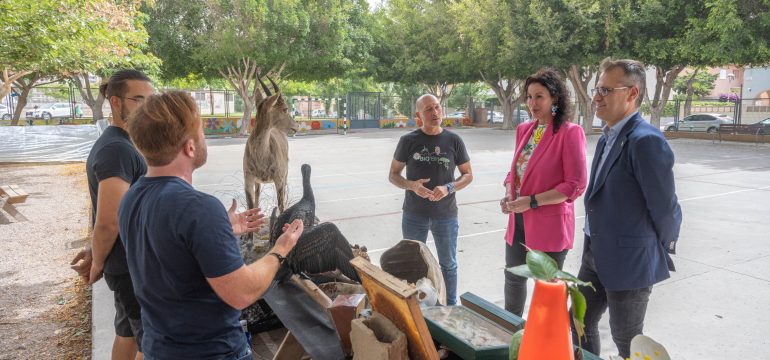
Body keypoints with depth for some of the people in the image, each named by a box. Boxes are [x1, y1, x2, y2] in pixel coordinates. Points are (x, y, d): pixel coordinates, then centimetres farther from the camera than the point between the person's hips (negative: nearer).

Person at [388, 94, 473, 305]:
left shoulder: (453, 141, -3)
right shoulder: (408, 141, -4)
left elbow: (468, 175, 4)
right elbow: (393, 175, 2)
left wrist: (449, 188, -16)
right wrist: (411, 185, -18)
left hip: (446, 215, 0)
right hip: (414, 215, 0)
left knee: (448, 264, 14)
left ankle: (451, 307, 31)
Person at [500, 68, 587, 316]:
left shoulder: (570, 132, -13)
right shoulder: (524, 130, 8)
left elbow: (575, 186, -16)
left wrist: (532, 201, -20)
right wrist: (509, 195, -1)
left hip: (549, 224, -7)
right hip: (519, 221, 7)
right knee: (513, 278, 20)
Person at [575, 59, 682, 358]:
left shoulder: (646, 140, -22)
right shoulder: (607, 137, 8)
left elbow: (665, 207, -17)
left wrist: (660, 252, -1)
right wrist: (595, 245, 14)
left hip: (629, 261, -8)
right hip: (596, 255, 8)